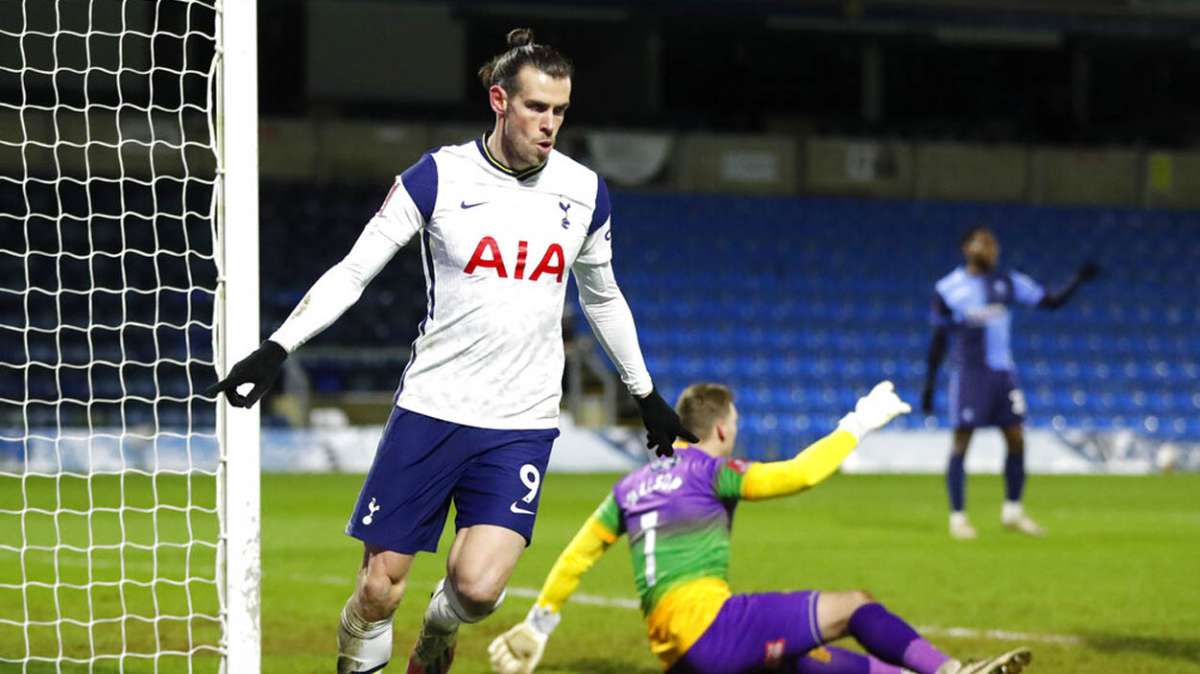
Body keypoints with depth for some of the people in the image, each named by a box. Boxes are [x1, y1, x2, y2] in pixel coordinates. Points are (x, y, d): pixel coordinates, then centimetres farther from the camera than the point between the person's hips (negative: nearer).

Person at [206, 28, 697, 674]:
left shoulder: (584, 193, 4)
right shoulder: (438, 177, -5)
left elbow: (602, 297, 21)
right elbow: (352, 273, -2)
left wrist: (647, 395, 27)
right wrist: (275, 349, -13)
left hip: (521, 425, 1)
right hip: (430, 408, -1)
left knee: (478, 587, -15)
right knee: (379, 589, -4)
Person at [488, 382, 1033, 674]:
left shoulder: (631, 486, 22)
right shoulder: (708, 470, 2)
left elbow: (577, 554, 22)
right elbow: (798, 474, -7)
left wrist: (539, 623, 29)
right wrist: (857, 426, 4)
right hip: (709, 620, -8)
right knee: (854, 607, -6)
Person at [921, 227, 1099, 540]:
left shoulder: (1008, 284, 9)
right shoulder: (948, 288, 0)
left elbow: (1052, 301, 8)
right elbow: (939, 339, 5)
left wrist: (1078, 280, -6)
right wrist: (929, 384, 4)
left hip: (1003, 371, 4)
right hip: (968, 371, -4)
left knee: (1016, 440, 3)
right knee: (961, 442, -4)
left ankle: (1013, 511, 16)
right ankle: (958, 517, 3)